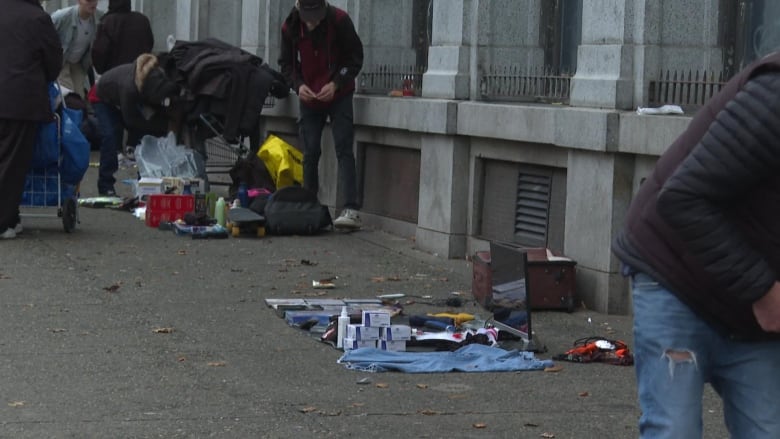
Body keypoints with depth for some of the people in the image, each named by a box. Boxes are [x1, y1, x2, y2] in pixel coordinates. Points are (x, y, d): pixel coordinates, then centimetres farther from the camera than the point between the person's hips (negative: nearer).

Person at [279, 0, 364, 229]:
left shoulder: (339, 20, -16)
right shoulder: (290, 26, -7)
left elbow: (355, 58, -9)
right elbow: (286, 63, 4)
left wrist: (335, 84, -21)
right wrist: (298, 85, -14)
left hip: (338, 96, -3)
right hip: (308, 98, 3)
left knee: (344, 149, -12)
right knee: (310, 153, 5)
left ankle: (351, 210, -18)